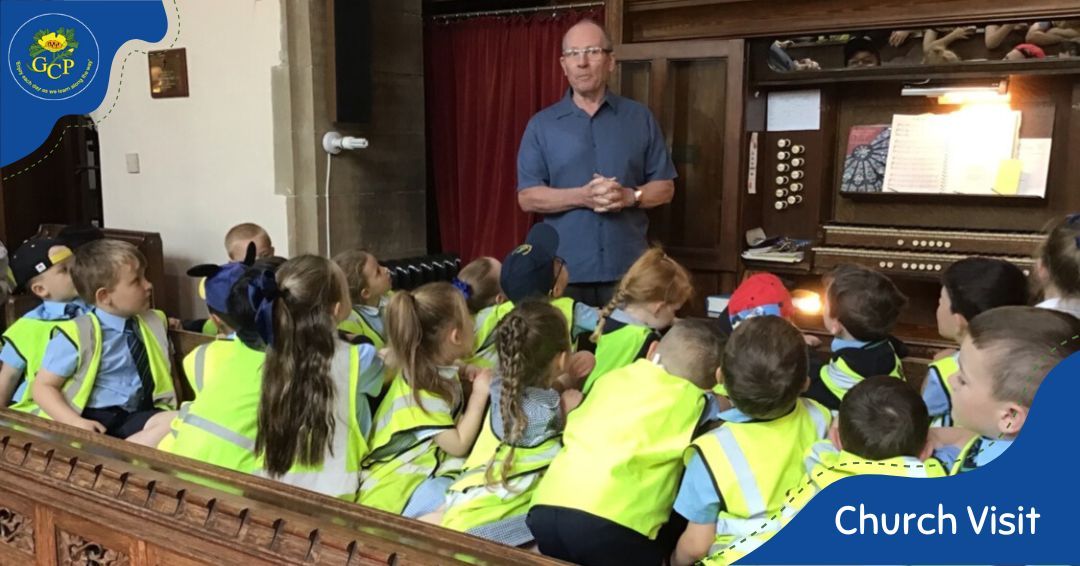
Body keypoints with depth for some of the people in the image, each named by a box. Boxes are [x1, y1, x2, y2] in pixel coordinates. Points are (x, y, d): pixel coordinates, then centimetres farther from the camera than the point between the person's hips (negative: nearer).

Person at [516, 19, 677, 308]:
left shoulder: (640, 118, 7)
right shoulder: (541, 124, 5)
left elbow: (664, 187, 7)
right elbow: (527, 197, -2)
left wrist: (630, 196, -14)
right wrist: (582, 197, -16)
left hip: (628, 269, 1)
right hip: (565, 271, 0)